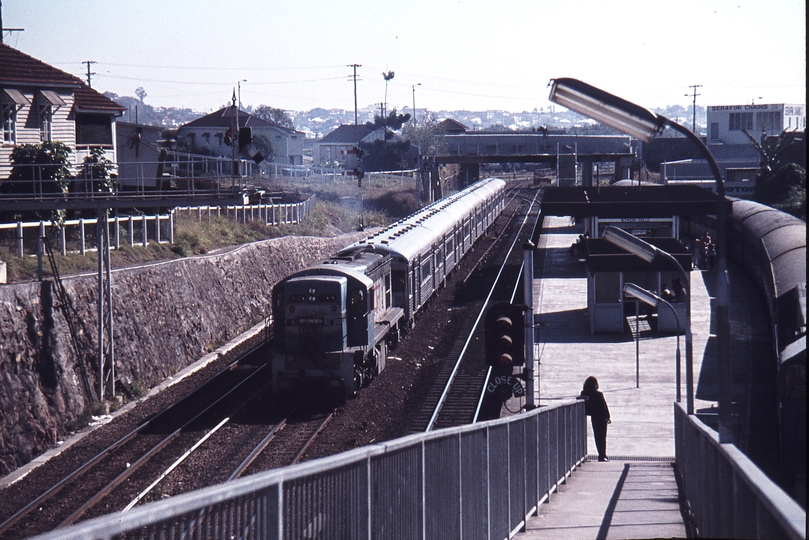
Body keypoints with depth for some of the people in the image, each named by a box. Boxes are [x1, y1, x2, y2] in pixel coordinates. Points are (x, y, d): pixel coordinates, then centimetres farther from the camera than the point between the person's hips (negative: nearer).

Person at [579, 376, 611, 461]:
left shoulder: (584, 394, -7)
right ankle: (602, 456, 2)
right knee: (602, 437, 3)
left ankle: (602, 455, 20)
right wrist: (607, 417, -7)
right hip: (601, 418, -5)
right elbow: (604, 407, -14)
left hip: (593, 418, 5)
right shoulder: (598, 395, -20)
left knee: (597, 436, 14)